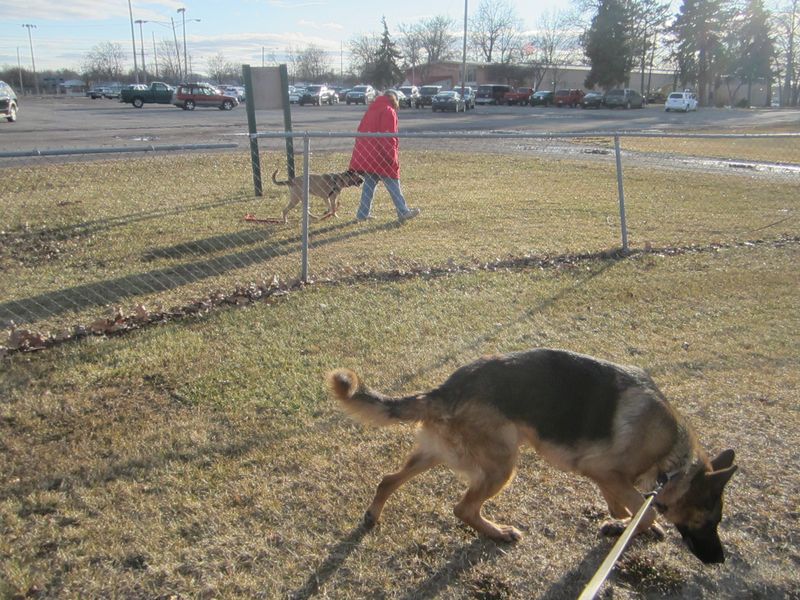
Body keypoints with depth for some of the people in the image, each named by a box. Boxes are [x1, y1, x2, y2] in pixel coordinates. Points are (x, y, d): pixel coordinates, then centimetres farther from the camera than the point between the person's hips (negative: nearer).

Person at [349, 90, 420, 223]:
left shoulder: (371, 110, 17)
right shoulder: (388, 111, -8)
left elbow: (361, 131, 19)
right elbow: (389, 136, -17)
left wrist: (361, 151, 22)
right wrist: (392, 156, -16)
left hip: (366, 155, 8)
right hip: (381, 157, -8)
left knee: (369, 184, 11)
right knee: (393, 184, -3)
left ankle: (363, 214, 10)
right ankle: (403, 212, 0)